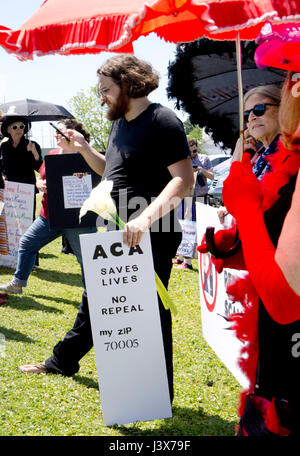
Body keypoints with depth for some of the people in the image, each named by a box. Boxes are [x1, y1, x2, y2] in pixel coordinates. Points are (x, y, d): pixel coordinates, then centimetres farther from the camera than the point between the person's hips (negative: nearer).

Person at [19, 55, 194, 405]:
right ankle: (63, 361, 41)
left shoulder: (161, 121, -15)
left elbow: (184, 178, -23)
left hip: (150, 236, -9)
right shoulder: (120, 122, 14)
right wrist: (82, 148, 10)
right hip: (115, 233, 9)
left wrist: (146, 217, -34)